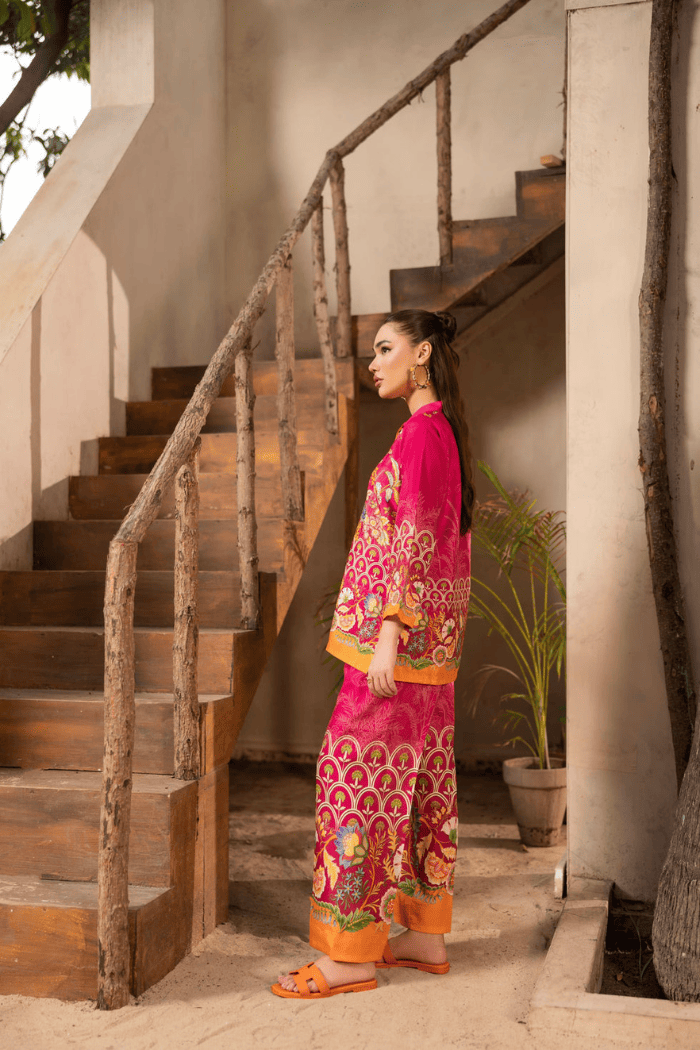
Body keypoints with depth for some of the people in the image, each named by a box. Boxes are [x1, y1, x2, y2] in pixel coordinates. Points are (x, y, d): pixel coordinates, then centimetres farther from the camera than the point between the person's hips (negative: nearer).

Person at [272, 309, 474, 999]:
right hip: (432, 635, 10)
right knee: (422, 776, 12)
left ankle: (352, 953, 1)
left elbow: (414, 539, -20)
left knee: (358, 770, -6)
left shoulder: (421, 430, -13)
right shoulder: (445, 430, 16)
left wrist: (388, 632, -22)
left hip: (401, 633, -10)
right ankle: (427, 935, 21)